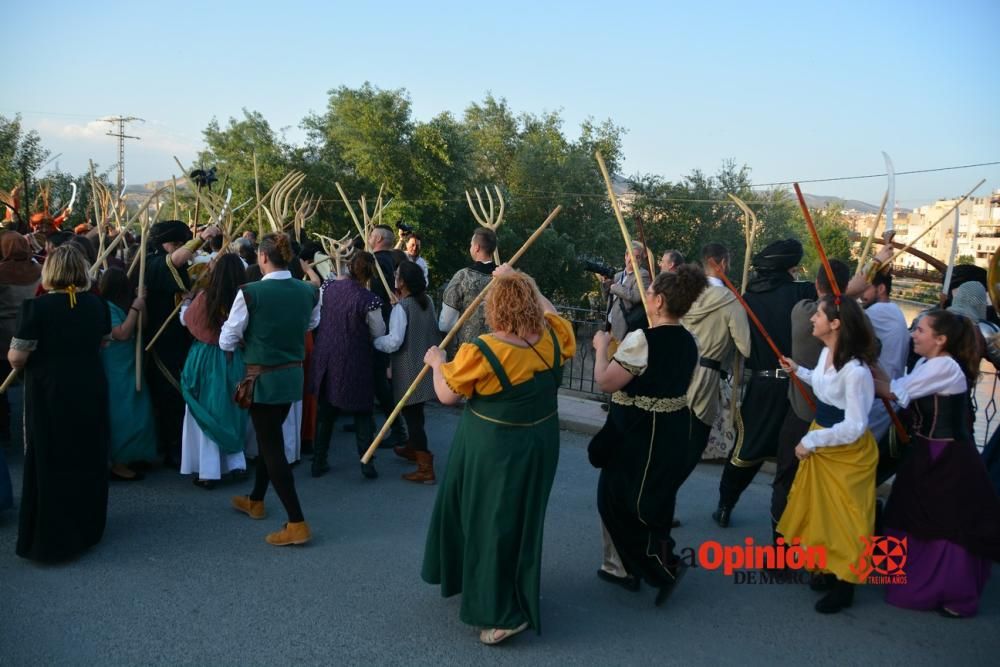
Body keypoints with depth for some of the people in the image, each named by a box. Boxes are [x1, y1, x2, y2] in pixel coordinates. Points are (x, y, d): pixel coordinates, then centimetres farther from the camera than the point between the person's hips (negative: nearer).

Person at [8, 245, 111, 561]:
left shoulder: (36, 307, -16)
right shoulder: (98, 305, -1)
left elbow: (16, 358, -14)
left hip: (49, 395, -4)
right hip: (90, 391, 4)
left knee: (49, 462, 7)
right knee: (87, 458, 16)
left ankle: (50, 538, 13)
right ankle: (87, 527, 28)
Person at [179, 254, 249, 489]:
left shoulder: (204, 297, -14)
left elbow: (185, 319, 6)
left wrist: (185, 304, 25)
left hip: (205, 359, -2)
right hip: (234, 360, 2)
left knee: (207, 413, 7)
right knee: (231, 411, 18)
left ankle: (208, 471, 9)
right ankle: (234, 462, 23)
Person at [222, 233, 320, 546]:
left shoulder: (250, 292, -17)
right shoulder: (308, 291, -2)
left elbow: (227, 341, -8)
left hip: (263, 377, -6)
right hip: (292, 374, 6)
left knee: (272, 445, 0)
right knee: (269, 437, 22)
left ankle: (297, 523, -1)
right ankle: (256, 500, 40)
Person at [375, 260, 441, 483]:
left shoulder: (401, 307, -18)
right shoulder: (427, 301, 4)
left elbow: (394, 342, -23)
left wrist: (373, 340, -7)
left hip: (409, 369, -8)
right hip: (425, 365, 8)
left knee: (411, 414, -3)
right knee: (415, 412, 24)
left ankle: (425, 468, -3)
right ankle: (413, 448, 43)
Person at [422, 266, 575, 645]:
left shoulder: (479, 353, -24)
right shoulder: (553, 338, -10)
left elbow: (447, 396, -11)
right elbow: (550, 311, 15)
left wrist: (437, 363, 7)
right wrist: (520, 282, 20)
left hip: (493, 447, -6)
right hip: (539, 442, 6)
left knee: (493, 521, 10)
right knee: (520, 517, 21)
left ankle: (507, 612, 19)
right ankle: (520, 596, 42)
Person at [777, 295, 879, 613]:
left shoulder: (855, 370, -30)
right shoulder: (826, 353, -3)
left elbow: (853, 427, -28)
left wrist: (810, 440, -24)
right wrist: (798, 371, 15)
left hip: (847, 452, -9)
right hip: (821, 443, 9)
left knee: (842, 518, 6)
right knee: (821, 511, 20)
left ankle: (844, 587, 24)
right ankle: (830, 570, 39)